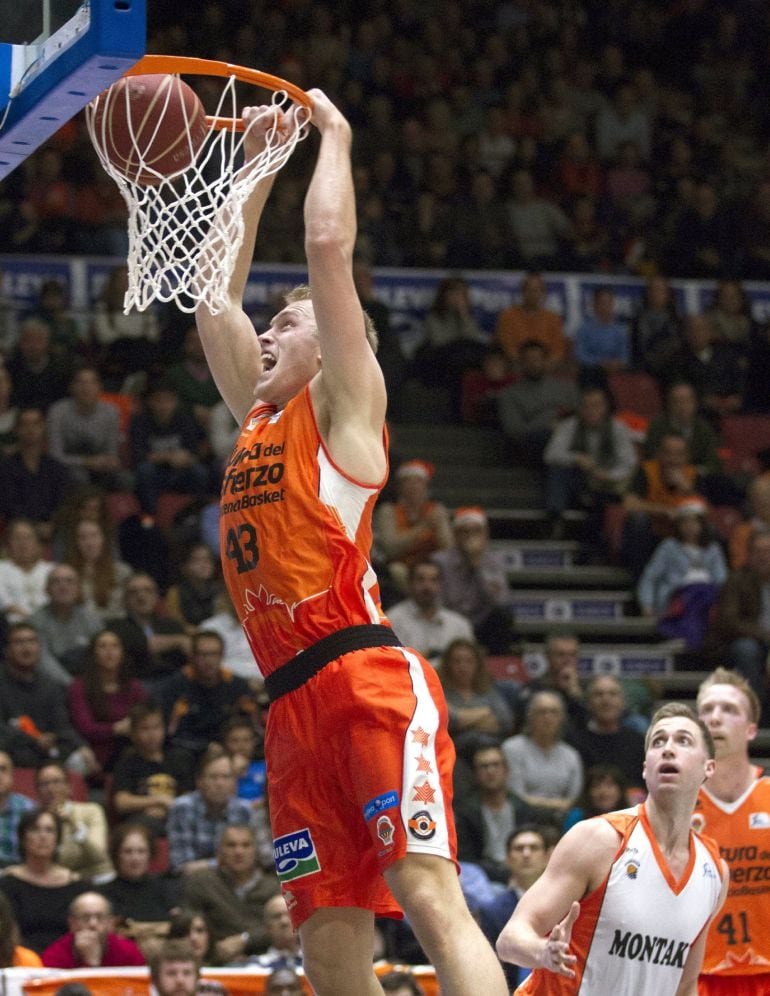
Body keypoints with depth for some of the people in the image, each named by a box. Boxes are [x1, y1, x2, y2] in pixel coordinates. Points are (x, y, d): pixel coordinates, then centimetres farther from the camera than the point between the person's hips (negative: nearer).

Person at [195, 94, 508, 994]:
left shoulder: (343, 406, 6)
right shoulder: (258, 418, 25)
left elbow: (330, 245, -1)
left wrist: (332, 136, 10)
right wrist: (257, 162, 30)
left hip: (366, 682, -7)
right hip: (295, 707, 7)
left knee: (429, 894, -19)